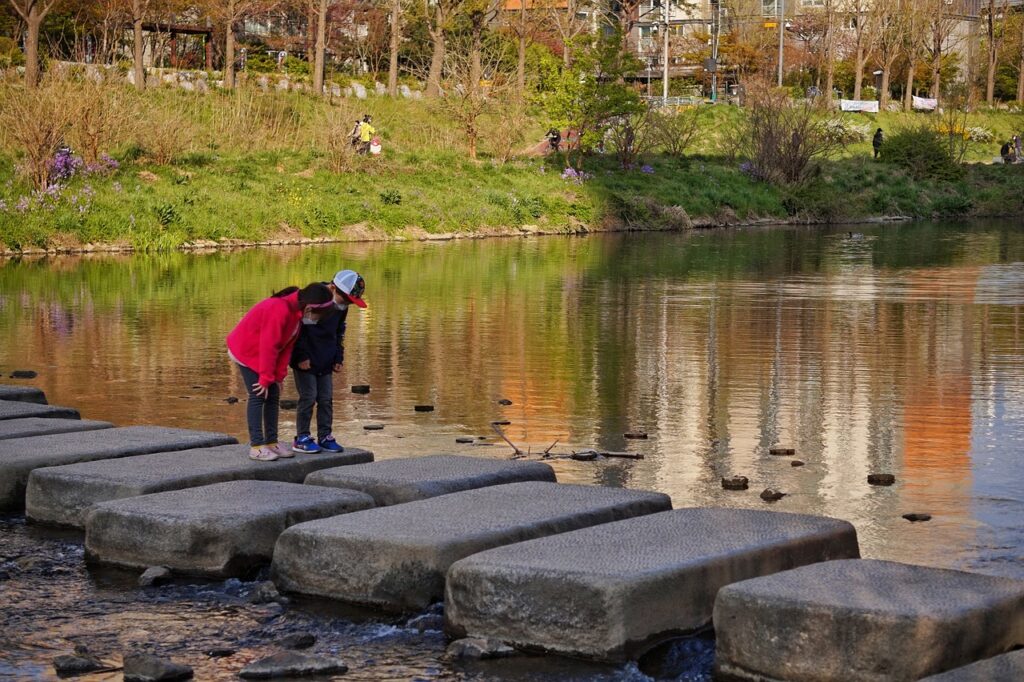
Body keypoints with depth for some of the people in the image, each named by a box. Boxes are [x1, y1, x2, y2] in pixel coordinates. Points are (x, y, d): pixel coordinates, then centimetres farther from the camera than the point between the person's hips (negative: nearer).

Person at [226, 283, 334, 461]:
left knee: (273, 395, 6)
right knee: (258, 396, -11)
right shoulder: (279, 310, -33)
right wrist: (266, 378, -23)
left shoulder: (296, 311, -3)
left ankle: (271, 443, 11)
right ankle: (256, 447, -9)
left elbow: (287, 345, 0)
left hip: (264, 353, 9)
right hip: (247, 351, -9)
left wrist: (278, 377, -2)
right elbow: (268, 346, -29)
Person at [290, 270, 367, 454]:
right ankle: (301, 438, 3)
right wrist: (301, 356, -17)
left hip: (325, 362, 7)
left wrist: (338, 358, 14)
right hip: (306, 361, -7)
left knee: (326, 399, 7)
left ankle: (325, 437, 14)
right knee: (308, 397, -6)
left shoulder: (341, 307, 6)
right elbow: (296, 329, -17)